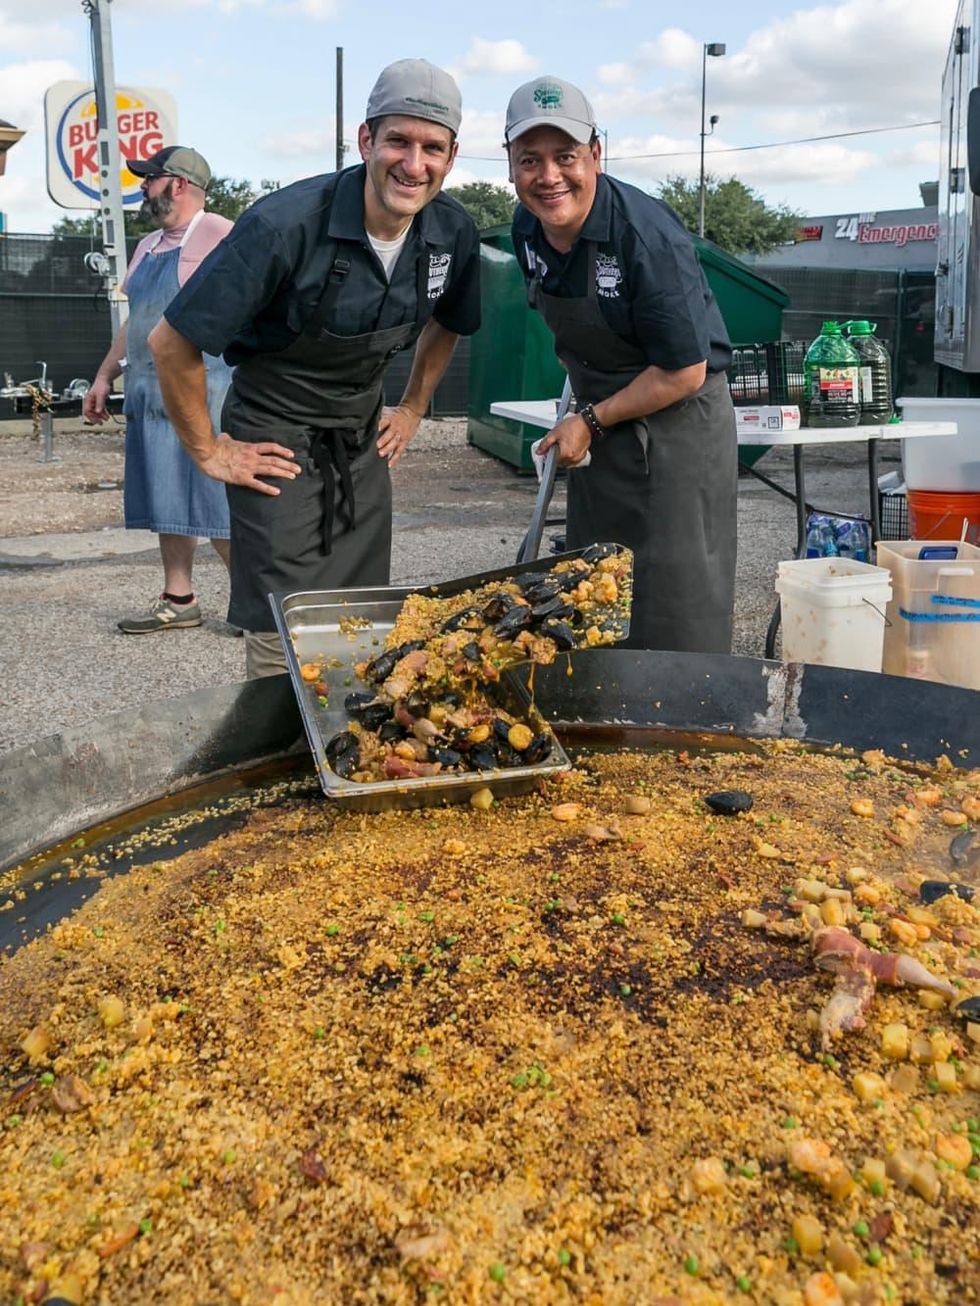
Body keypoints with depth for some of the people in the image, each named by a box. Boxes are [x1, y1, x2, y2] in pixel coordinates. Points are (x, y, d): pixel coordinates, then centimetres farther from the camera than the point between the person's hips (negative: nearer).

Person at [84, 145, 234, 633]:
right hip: (150, 393, 9)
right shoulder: (148, 246, 20)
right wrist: (104, 377, 22)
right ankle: (179, 600, 18)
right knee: (167, 502, 10)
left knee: (215, 500, -9)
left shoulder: (217, 234, -7)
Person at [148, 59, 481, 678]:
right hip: (277, 441, -5)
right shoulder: (285, 225, -25)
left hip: (364, 438, 5)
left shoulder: (454, 231, -7)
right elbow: (172, 344, -19)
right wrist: (208, 451, -12)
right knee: (283, 641, -5)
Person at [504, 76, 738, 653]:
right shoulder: (527, 230, -2)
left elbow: (685, 372, -21)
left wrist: (591, 422, -14)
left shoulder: (646, 234, -25)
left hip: (678, 422, -7)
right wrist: (583, 416, 14)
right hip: (599, 422, 7)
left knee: (677, 616, -3)